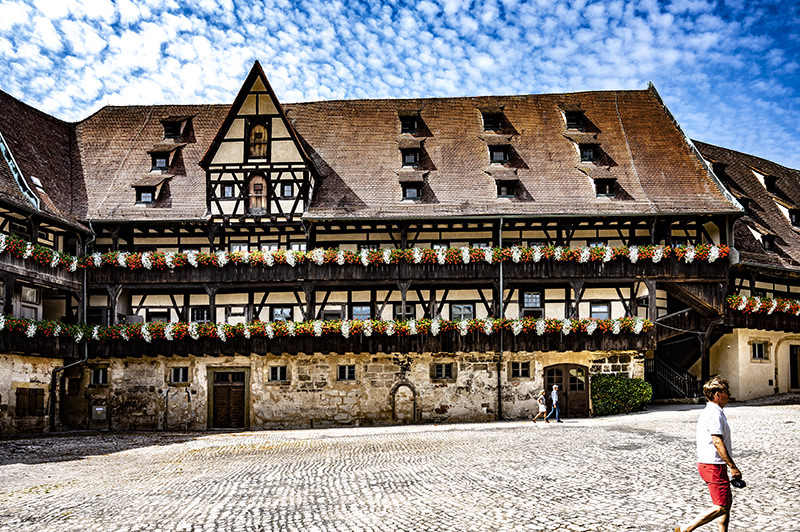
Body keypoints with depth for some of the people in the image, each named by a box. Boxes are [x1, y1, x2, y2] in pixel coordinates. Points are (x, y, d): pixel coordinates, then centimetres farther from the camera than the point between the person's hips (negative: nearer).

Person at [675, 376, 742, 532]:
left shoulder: (707, 412, 15)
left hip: (706, 463, 10)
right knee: (721, 507, -8)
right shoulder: (715, 413, -17)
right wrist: (733, 467, -20)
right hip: (714, 466, -10)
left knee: (727, 501, 17)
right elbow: (717, 442, -23)